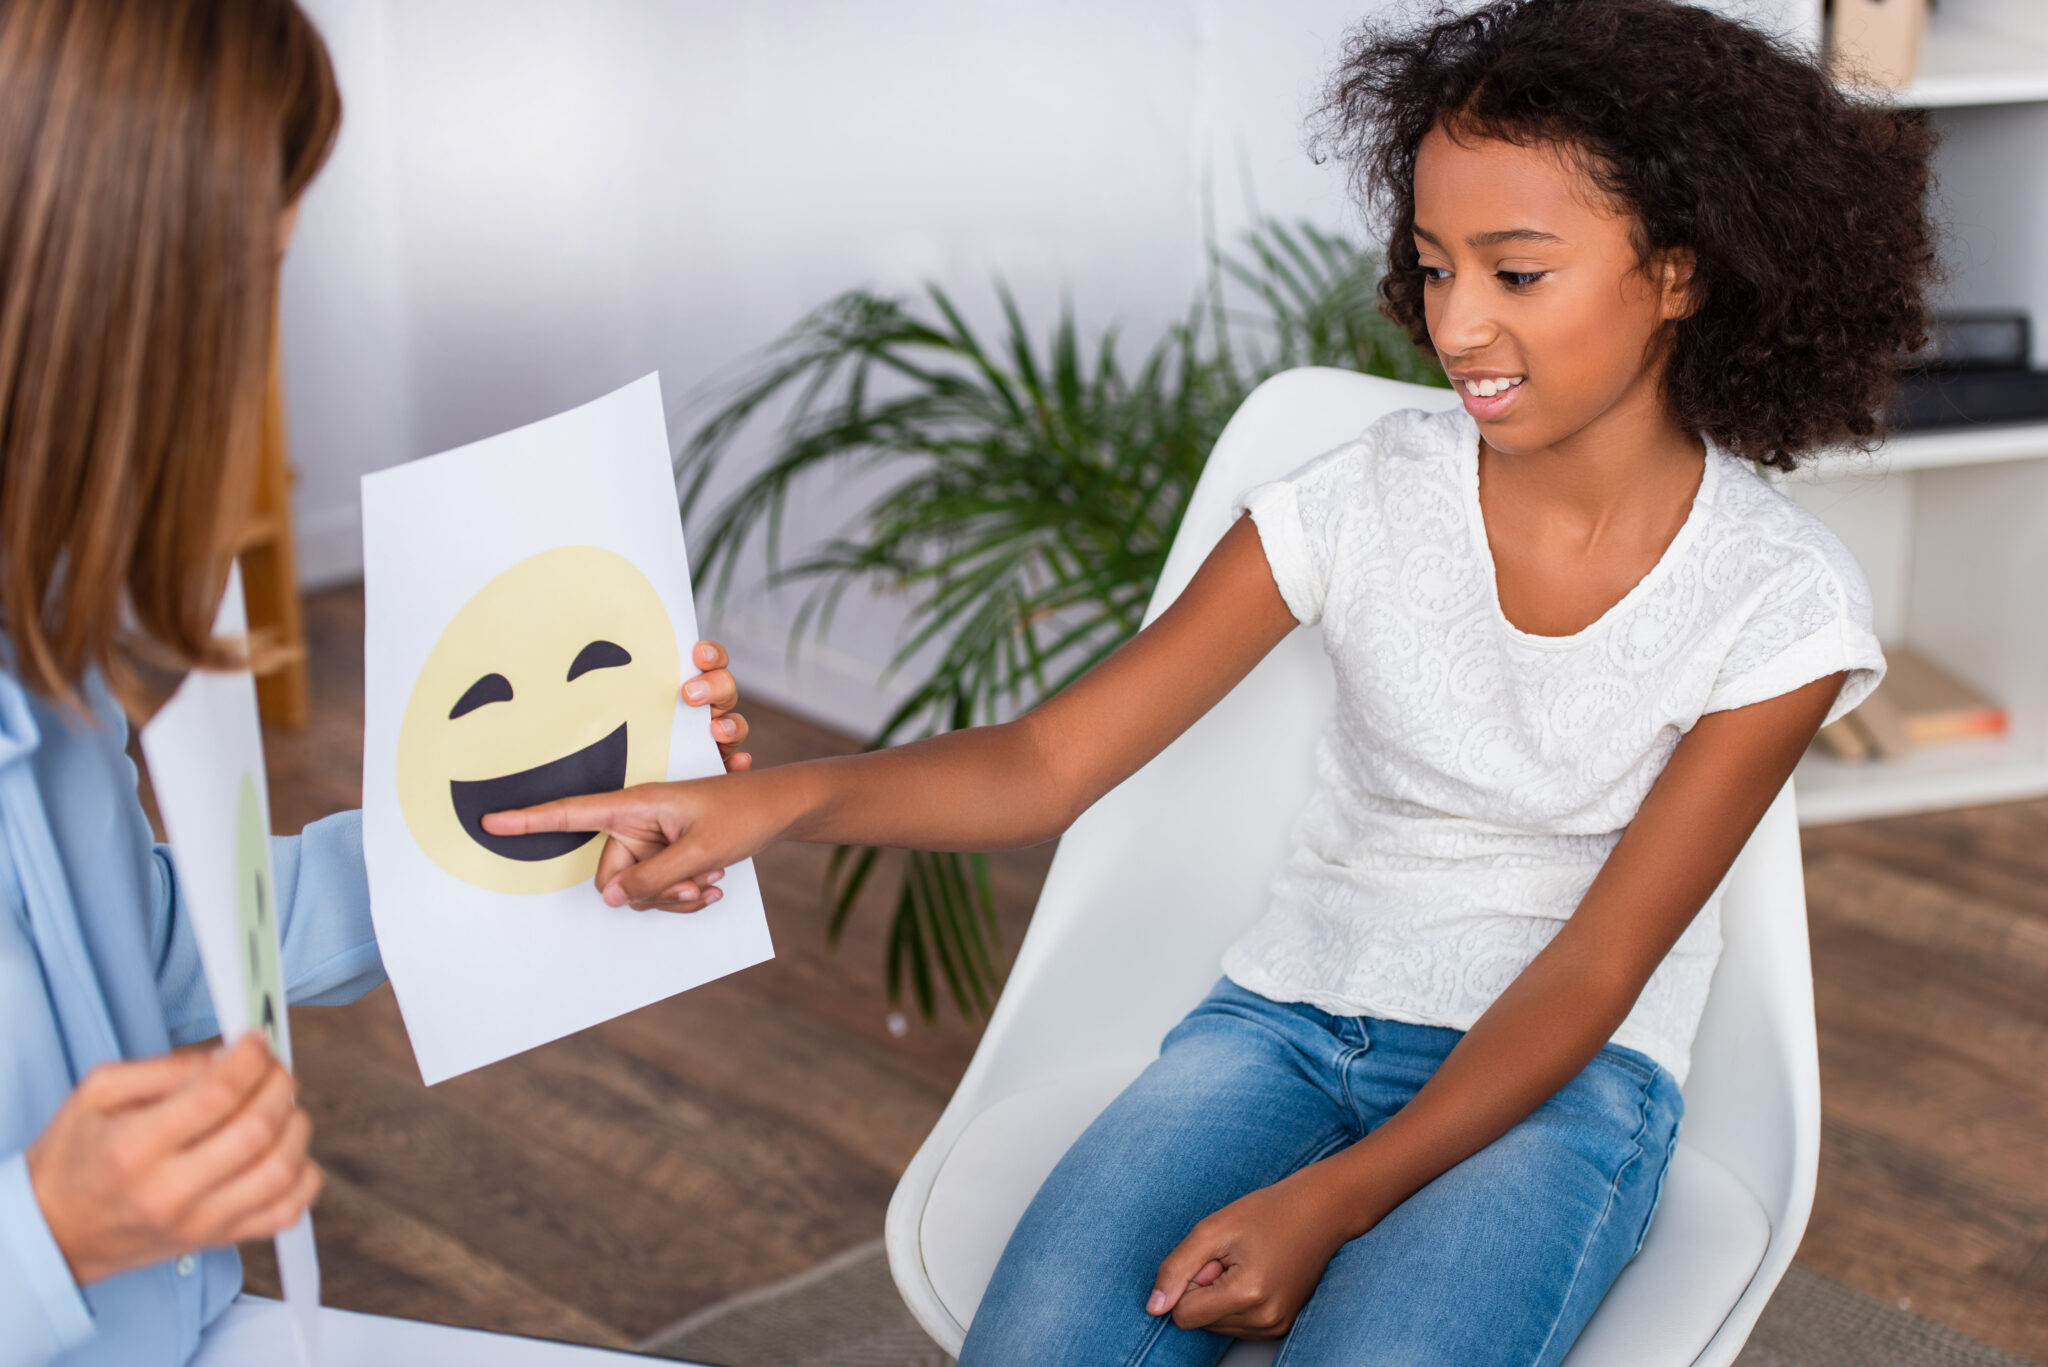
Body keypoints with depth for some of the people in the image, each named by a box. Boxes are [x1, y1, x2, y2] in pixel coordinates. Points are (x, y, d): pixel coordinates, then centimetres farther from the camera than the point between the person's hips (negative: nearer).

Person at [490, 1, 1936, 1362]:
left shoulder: (1784, 599, -10)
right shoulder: (1364, 500, -5)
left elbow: (1593, 971, -10)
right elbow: (1046, 762, -6)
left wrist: (1326, 1203, -21)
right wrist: (787, 796, -26)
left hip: (1562, 1078, -1)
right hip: (1288, 1021, 2)